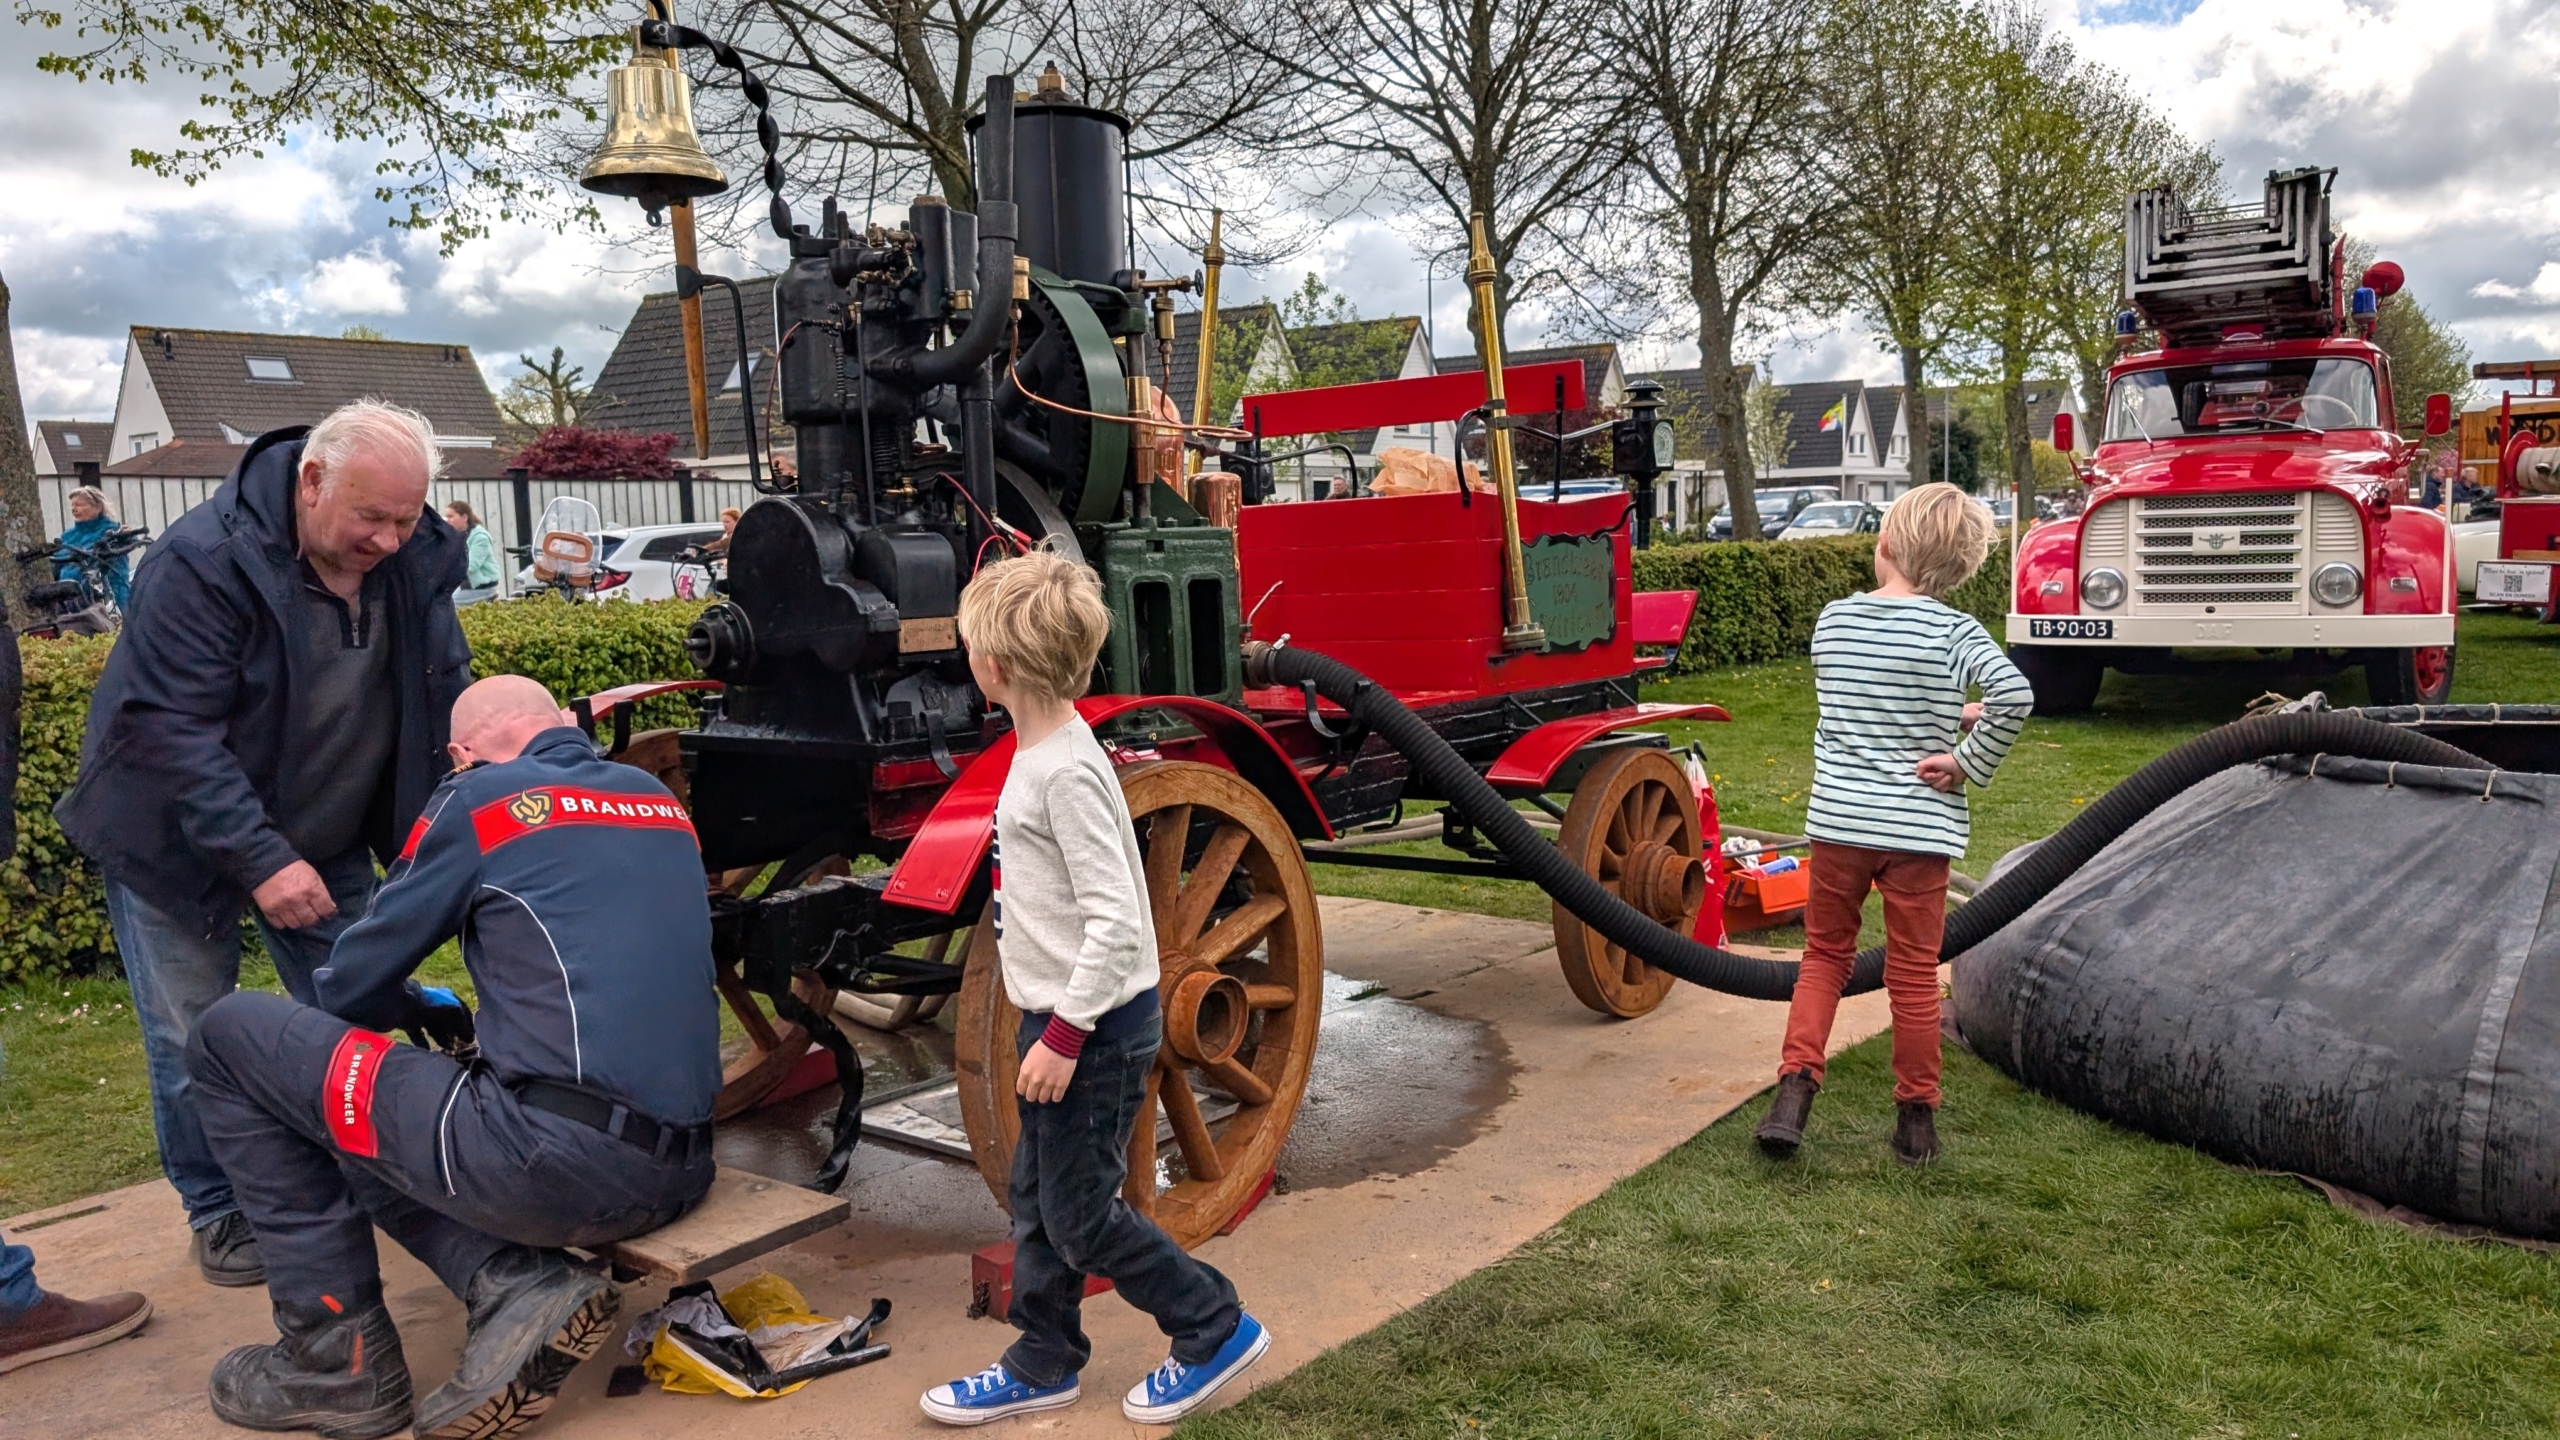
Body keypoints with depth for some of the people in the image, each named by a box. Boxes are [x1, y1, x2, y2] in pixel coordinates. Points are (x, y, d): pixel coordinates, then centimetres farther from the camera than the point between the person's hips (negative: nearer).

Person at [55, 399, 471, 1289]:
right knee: (192, 1041, 2)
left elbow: (447, 702, -2)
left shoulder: (415, 561, -11)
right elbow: (173, 730, -28)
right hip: (177, 839, -4)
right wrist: (261, 861, -33)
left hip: (324, 834, 5)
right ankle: (218, 1214, 20)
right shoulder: (202, 563, -27)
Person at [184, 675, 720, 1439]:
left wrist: (426, 1011, 29)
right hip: (677, 1175, 8)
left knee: (229, 1037, 11)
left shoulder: (480, 798, 1)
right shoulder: (661, 803, 18)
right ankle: (522, 1286, 7)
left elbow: (350, 987, 9)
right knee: (371, 1122, 31)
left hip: (550, 1158, -7)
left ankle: (339, 1355, 11)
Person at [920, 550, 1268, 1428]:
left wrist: (1064, 1034, -23)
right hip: (1062, 1015, 9)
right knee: (1036, 1199, 17)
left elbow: (1116, 921, -27)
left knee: (1078, 1214, 3)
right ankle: (1041, 1366, 32)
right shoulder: (1045, 750, 6)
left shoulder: (1063, 771, -23)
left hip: (1094, 1026, -9)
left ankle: (1216, 1330, 19)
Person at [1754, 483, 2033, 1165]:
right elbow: (2015, 697, -25)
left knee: (1825, 956, 17)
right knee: (1914, 975, 10)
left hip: (1837, 820, 2)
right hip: (1919, 828, -2)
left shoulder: (1833, 619, 1)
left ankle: (1794, 1089, 6)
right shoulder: (1954, 633, -9)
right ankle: (1916, 1118, 21)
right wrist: (1968, 760, -13)